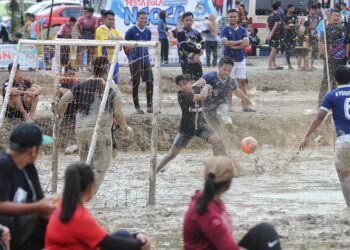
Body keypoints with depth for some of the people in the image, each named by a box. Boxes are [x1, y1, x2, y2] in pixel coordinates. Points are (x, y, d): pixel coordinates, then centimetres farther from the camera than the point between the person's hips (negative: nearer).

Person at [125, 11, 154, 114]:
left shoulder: (148, 31, 10)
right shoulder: (131, 31, -5)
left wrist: (146, 55, 14)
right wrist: (130, 58, -4)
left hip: (145, 60, 5)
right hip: (135, 61, -5)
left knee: (150, 82, -1)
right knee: (135, 83, 0)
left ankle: (150, 105, 7)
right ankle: (137, 107, 7)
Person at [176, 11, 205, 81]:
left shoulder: (196, 33, 13)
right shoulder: (180, 33, -4)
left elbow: (202, 45, 5)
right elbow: (185, 46, -13)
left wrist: (198, 54, -13)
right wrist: (198, 51, -7)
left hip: (196, 60, 5)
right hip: (186, 62, -5)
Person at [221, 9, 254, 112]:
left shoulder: (242, 30, 9)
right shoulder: (225, 30, -1)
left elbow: (246, 43, -3)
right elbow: (226, 43, -16)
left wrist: (234, 46, -13)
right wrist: (239, 42, -7)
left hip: (241, 59, 3)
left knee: (242, 82, 2)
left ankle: (245, 106, 3)